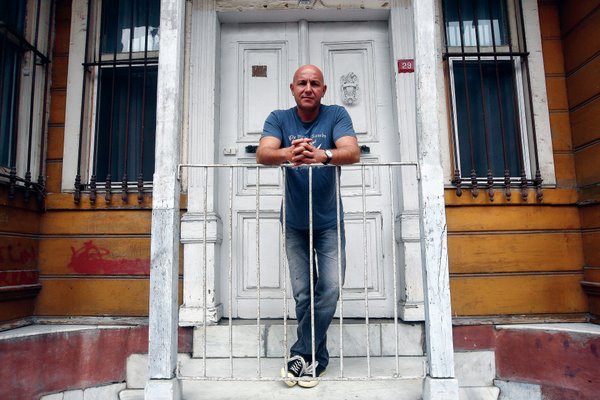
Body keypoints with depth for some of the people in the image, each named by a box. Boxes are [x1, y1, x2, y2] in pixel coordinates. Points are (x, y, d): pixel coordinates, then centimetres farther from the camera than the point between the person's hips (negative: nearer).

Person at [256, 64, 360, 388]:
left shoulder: (336, 115, -8)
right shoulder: (279, 118, -6)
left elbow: (352, 152, -26)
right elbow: (263, 154, -23)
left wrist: (321, 155, -48)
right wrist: (288, 153, -46)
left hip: (329, 220, -1)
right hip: (295, 222, 1)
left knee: (330, 288, -8)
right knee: (303, 293, 5)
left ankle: (301, 355, 9)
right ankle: (317, 359, 22)